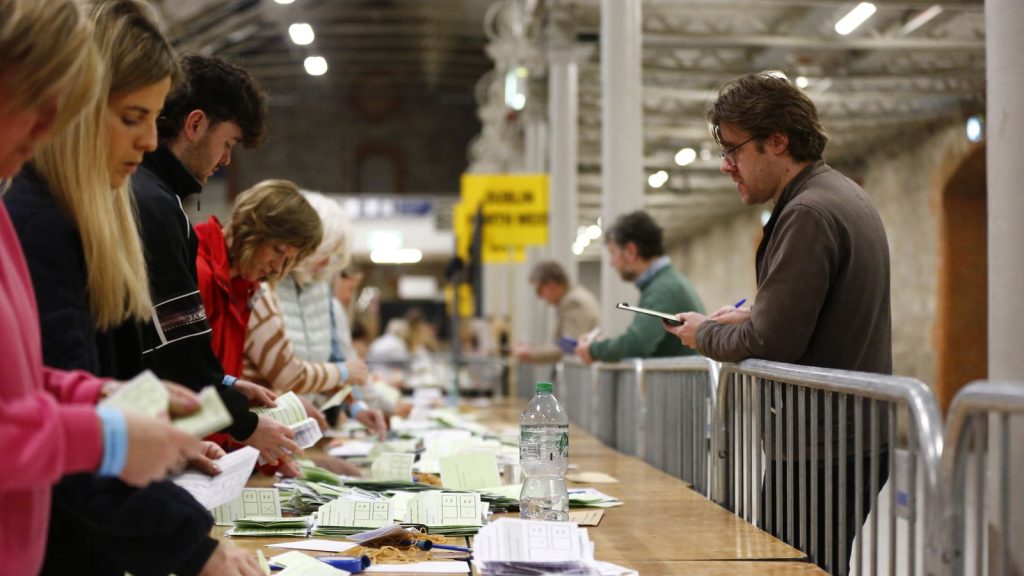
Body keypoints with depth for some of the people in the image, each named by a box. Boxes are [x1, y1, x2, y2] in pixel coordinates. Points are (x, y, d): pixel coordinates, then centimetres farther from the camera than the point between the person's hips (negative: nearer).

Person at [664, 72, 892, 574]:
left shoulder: (807, 213, -17)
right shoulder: (845, 196, 16)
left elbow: (770, 344, -20)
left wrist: (704, 334, -2)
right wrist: (752, 317, 14)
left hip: (822, 452, -10)